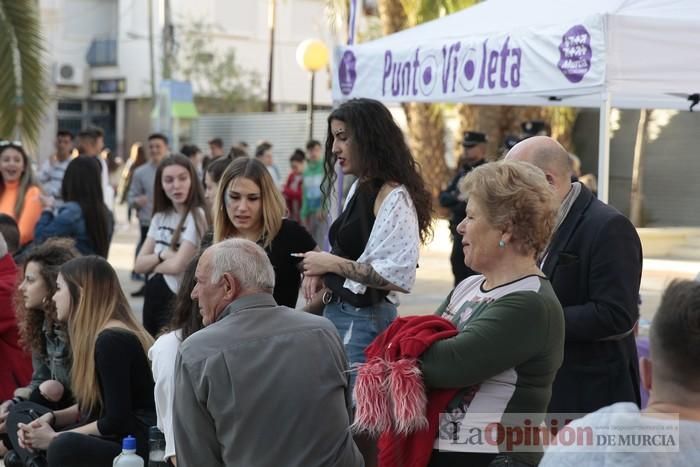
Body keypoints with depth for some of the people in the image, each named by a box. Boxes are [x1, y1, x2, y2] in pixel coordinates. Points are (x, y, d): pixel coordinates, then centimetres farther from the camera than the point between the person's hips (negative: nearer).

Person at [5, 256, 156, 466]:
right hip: (103, 438, 11)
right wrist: (50, 418, 2)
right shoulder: (94, 335, 12)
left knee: (65, 447, -37)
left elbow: (117, 421, -20)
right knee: (20, 414, 14)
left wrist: (55, 438, -12)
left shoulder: (111, 340, -17)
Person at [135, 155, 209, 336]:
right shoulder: (160, 217, 8)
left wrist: (152, 264, -1)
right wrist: (162, 255, -14)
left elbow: (177, 265, -19)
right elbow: (139, 265, 4)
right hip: (152, 297, 7)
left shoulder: (197, 216, -14)